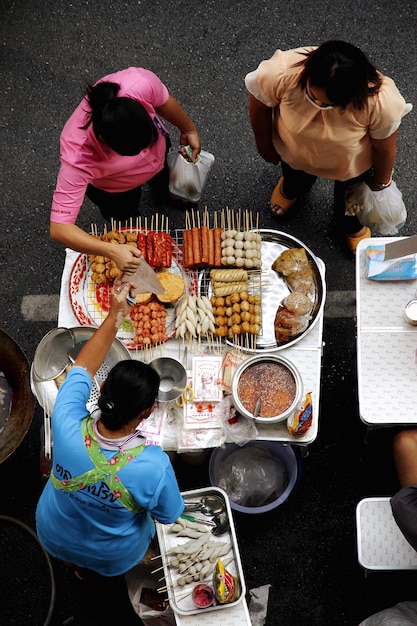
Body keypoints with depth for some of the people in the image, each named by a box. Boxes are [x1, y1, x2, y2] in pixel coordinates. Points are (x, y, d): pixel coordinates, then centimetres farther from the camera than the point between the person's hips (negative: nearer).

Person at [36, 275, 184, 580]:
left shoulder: (67, 429, -38)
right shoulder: (154, 466, -43)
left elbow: (81, 369, -19)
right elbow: (169, 516, -20)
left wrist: (115, 315, -20)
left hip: (53, 537, 2)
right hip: (113, 557, -1)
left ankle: (76, 564, 56)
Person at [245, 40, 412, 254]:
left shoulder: (381, 102, -42)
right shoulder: (282, 72, -42)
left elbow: (385, 148, -20)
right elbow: (259, 105, -19)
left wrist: (381, 181, -1)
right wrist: (264, 145, -2)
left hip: (350, 164, 0)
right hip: (294, 153, 1)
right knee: (297, 182, 34)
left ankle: (351, 226, 66)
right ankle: (291, 189, 72)